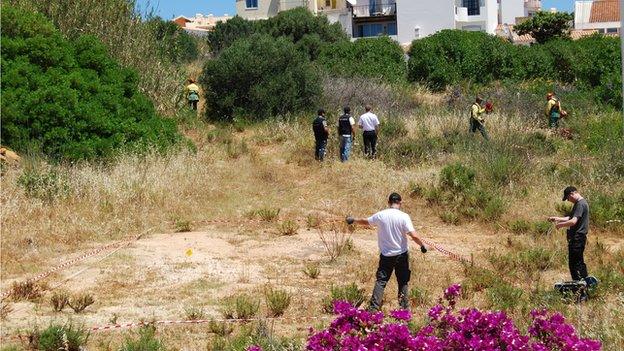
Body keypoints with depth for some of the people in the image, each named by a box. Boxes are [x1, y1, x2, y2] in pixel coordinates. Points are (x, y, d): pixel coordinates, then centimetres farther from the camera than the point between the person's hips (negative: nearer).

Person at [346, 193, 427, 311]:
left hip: (385, 255, 1)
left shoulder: (380, 215, -4)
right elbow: (413, 235, -17)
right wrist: (422, 245, 1)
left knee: (381, 281, 4)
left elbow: (365, 221, 14)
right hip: (401, 254, -1)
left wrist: (354, 220, 33)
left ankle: (374, 307, -5)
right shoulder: (404, 216, -11)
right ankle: (404, 307, 15)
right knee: (403, 281, 12)